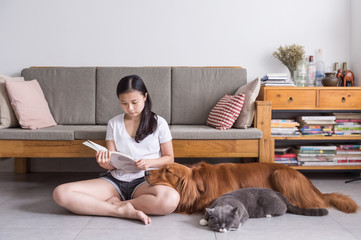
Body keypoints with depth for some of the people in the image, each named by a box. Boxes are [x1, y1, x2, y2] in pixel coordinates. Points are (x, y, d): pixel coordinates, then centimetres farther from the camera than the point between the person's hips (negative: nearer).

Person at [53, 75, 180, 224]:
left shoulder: (158, 123, 4)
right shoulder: (113, 124, 10)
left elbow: (169, 158, 9)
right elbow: (111, 164, 8)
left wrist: (149, 163, -12)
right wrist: (105, 163, -17)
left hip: (144, 181, -2)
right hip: (115, 180, 3)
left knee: (171, 199, -40)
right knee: (60, 193, -20)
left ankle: (115, 203, -18)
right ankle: (123, 211, -22)